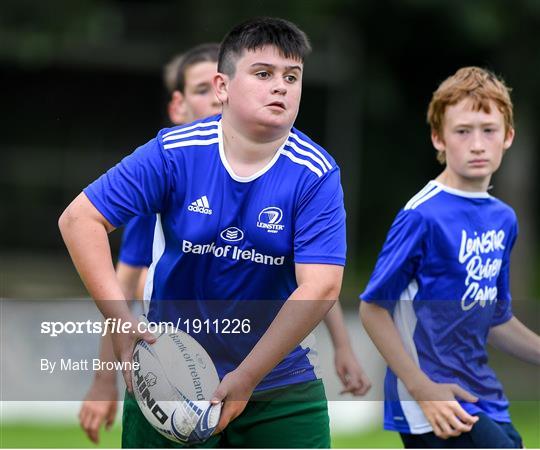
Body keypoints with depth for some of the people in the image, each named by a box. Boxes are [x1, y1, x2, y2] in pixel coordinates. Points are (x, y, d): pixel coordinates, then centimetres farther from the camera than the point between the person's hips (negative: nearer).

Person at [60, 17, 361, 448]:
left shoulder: (317, 175, -11)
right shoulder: (174, 153, -10)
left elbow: (320, 287, -19)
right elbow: (80, 218, -8)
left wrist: (246, 378, -23)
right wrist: (120, 320, -19)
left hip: (281, 385, 0)